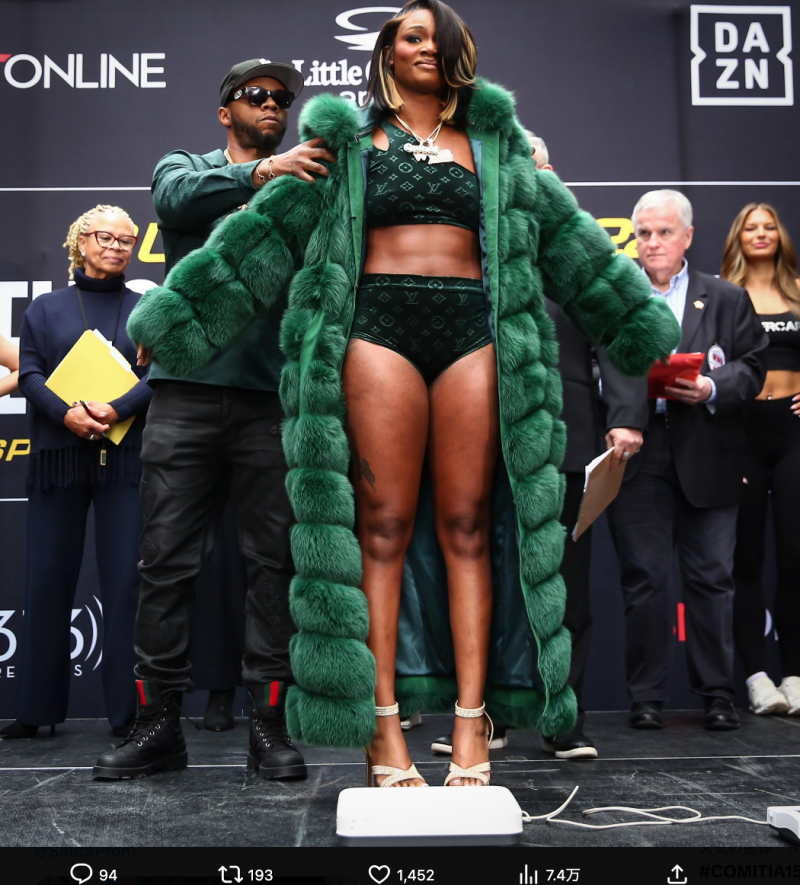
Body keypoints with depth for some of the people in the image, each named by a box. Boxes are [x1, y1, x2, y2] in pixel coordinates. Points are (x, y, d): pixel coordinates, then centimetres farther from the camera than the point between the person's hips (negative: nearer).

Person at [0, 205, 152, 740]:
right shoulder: (47, 308, 13)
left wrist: (118, 409, -18)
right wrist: (65, 413, -15)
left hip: (125, 456, -1)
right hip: (59, 455, 1)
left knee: (125, 580, -4)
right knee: (49, 579, 4)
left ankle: (128, 710, 3)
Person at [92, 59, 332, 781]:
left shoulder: (299, 182, 17)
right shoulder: (184, 167, 16)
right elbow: (178, 198, -9)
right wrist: (259, 172, -24)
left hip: (271, 397, 1)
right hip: (186, 389, 0)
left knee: (273, 562, 0)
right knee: (167, 560, 1)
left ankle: (269, 722, 9)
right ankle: (159, 721, 11)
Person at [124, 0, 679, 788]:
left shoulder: (494, 144, 20)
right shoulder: (346, 141, 15)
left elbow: (567, 235, 19)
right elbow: (264, 229, 10)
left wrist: (647, 329, 17)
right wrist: (170, 321, 5)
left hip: (476, 331, 2)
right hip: (377, 329, -1)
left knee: (467, 525, -1)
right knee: (383, 525, -4)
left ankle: (471, 722, 3)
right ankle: (383, 723, 1)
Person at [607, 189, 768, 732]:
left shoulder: (728, 299, 11)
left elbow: (751, 368, 5)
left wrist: (711, 388, -13)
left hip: (705, 457, 1)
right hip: (638, 457, 0)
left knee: (712, 576, 4)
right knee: (644, 578, 4)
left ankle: (718, 693, 17)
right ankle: (647, 697, 14)